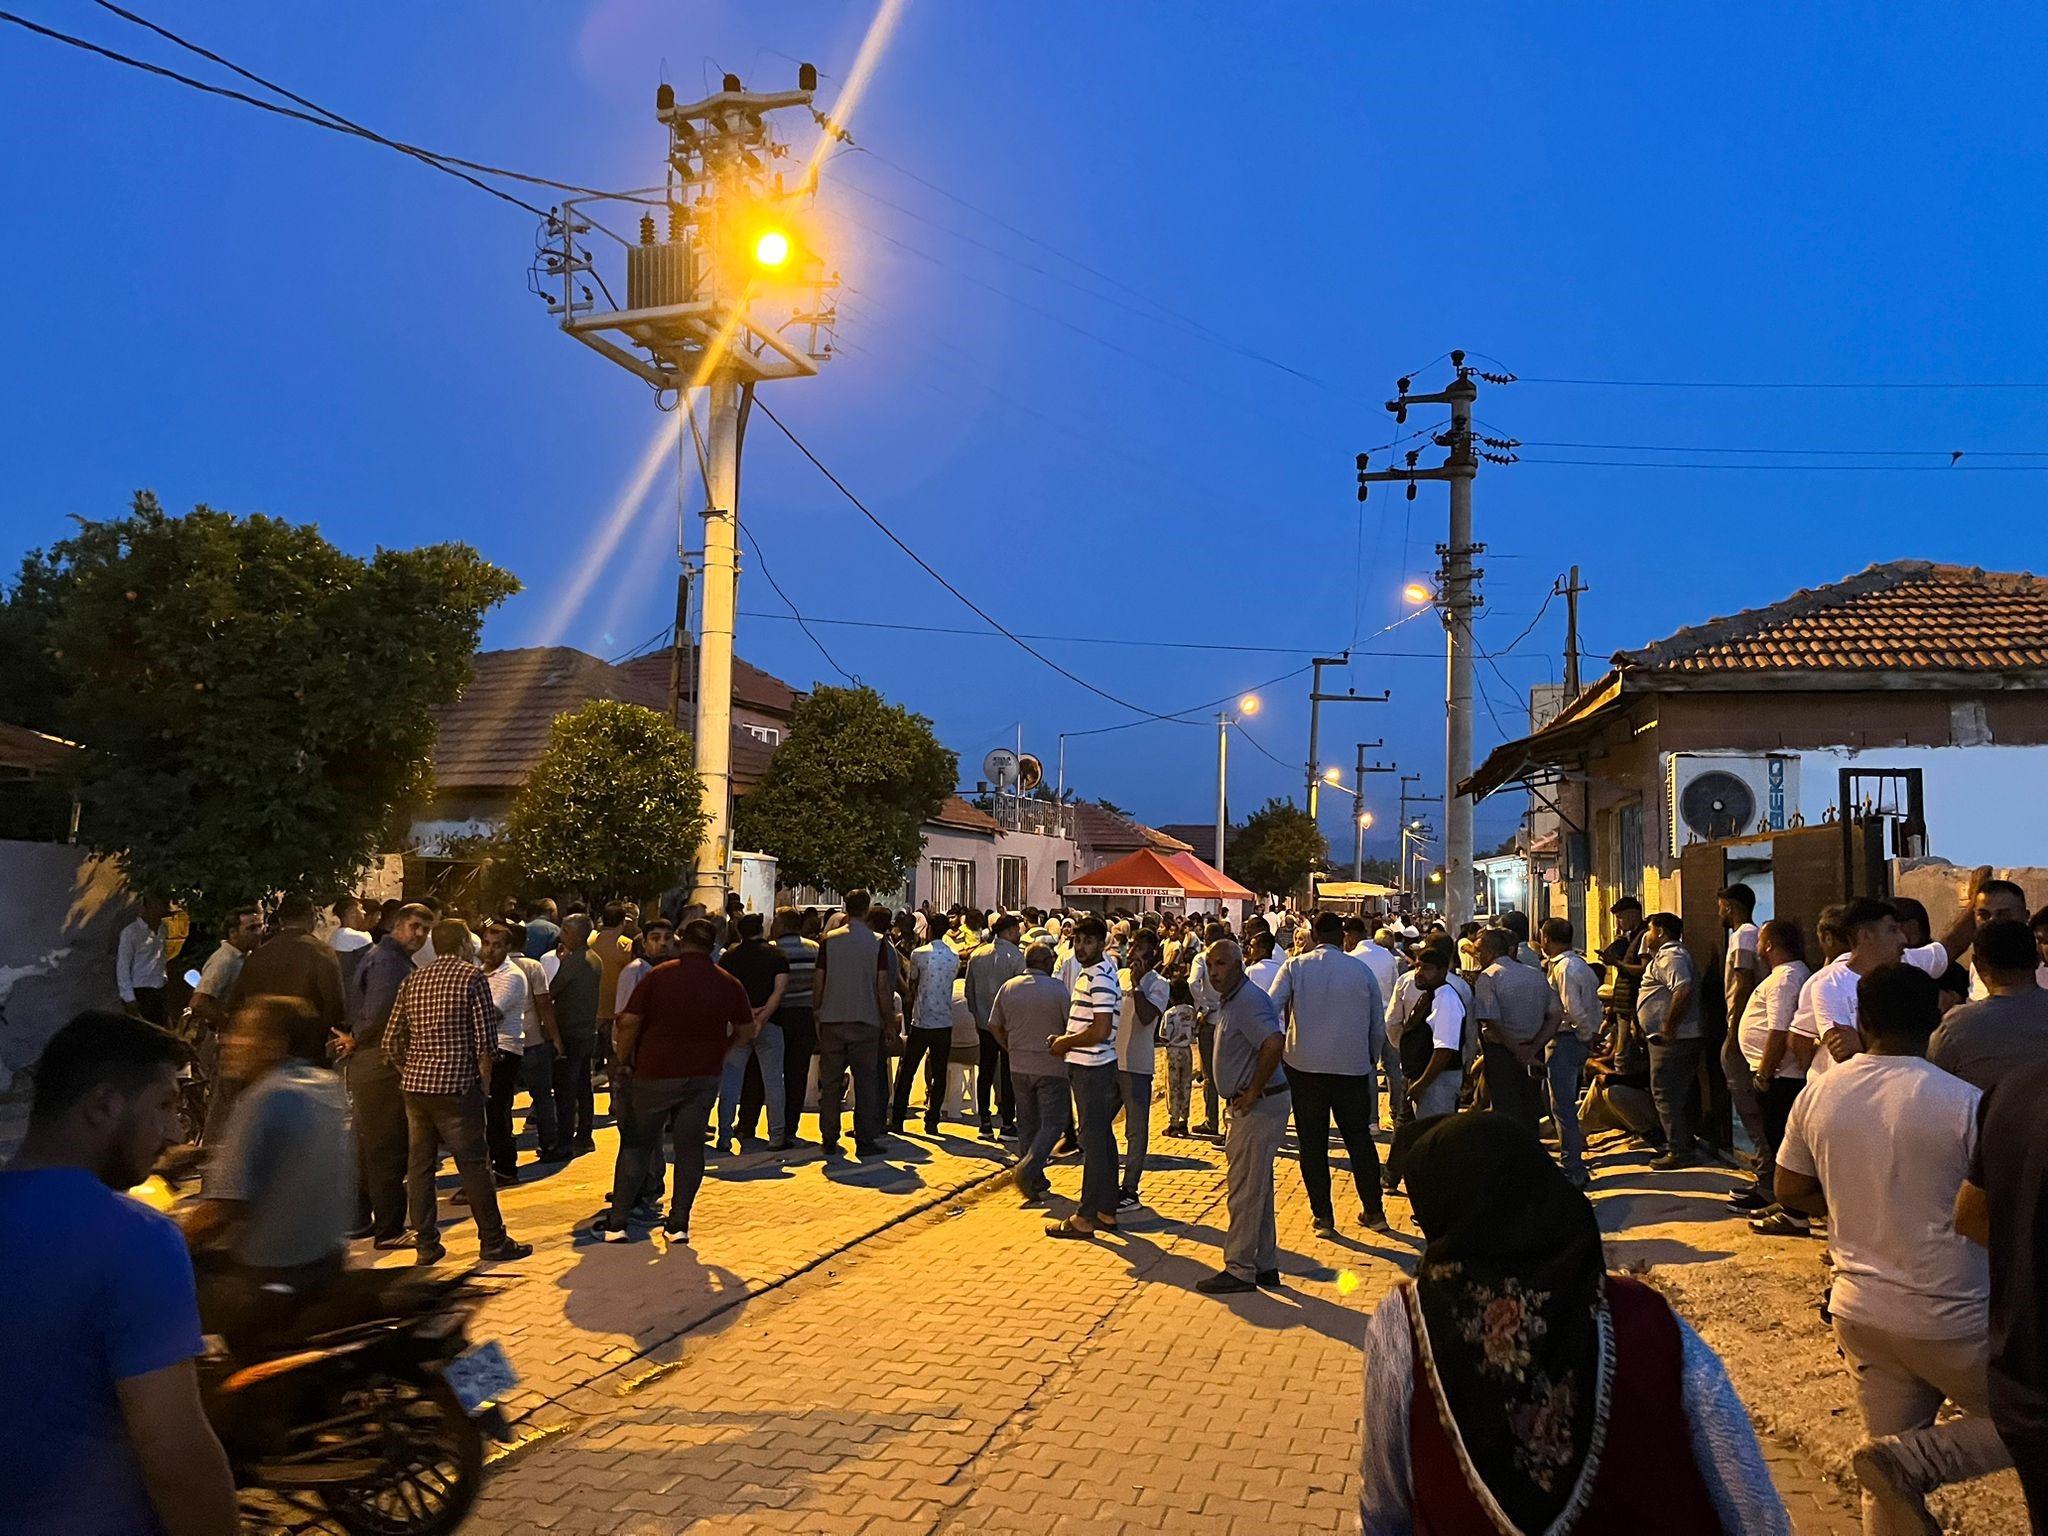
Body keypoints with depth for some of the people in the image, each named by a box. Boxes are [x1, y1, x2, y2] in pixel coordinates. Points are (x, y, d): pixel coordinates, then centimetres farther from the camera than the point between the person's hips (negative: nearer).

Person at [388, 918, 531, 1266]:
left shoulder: (413, 981, 10)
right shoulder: (472, 977, -6)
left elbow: (392, 1036, 9)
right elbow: (484, 1039, -10)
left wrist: (409, 1072, 17)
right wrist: (485, 1080, 1)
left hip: (415, 1085, 6)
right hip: (456, 1087, -6)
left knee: (419, 1166, 11)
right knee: (474, 1165, 1)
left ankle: (427, 1245, 16)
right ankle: (493, 1242, 8)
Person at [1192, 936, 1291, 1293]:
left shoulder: (1248, 1000, -19)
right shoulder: (1234, 999, 14)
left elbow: (1274, 1044, -34)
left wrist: (1252, 1092, -24)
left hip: (1259, 1106, -11)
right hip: (1251, 1106, 11)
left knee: (1244, 1191, -3)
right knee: (1257, 1189, 16)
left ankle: (1240, 1270, 5)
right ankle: (1265, 1266, 25)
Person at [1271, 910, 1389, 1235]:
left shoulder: (1295, 967, -2)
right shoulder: (1362, 971, 2)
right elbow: (1379, 1027, 8)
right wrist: (1370, 1061, 22)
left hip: (1305, 1065, -1)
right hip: (1352, 1067, 1)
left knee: (1313, 1143, 7)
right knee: (1359, 1138, 15)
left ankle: (1323, 1216, 9)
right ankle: (1373, 1211, 21)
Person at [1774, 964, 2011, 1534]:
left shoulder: (1818, 1094, -2)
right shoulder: (1966, 1104, -17)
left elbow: (1790, 1192, 7)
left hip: (1858, 1311, 5)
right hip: (1950, 1319, -5)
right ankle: (1912, 1462, -4)